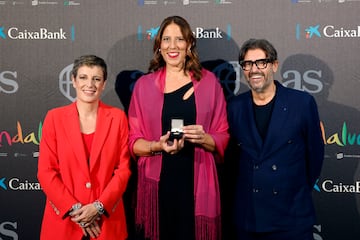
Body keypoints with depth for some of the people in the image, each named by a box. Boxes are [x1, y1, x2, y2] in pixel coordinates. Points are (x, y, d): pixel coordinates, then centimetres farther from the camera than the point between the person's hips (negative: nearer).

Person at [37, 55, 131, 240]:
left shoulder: (118, 117, 1)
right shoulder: (55, 117, -1)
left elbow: (123, 169, -1)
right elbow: (46, 171, -3)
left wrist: (99, 207, -12)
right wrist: (74, 209, -11)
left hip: (107, 220, 1)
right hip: (63, 219, 0)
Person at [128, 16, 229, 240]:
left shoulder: (209, 81, 5)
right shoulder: (144, 84, 5)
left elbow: (223, 138, 6)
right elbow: (133, 141, 6)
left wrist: (203, 138, -14)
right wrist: (158, 146, -14)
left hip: (198, 185, 0)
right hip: (158, 185, 0)